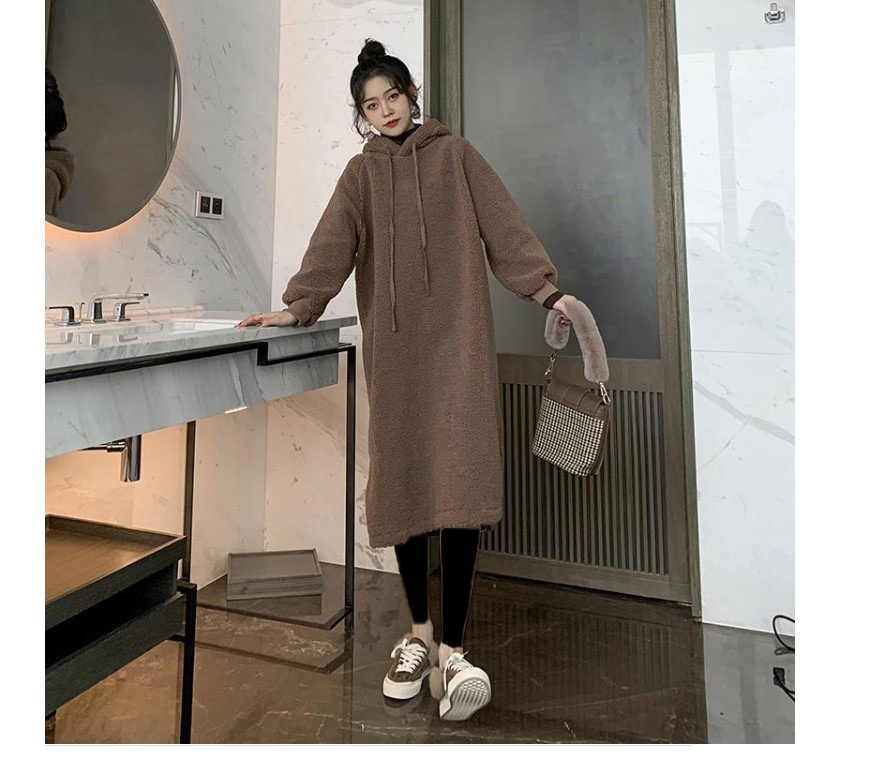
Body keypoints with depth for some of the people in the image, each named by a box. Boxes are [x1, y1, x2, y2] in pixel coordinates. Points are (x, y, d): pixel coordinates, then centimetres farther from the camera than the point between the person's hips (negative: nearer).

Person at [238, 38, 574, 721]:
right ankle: (420, 632, 18)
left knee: (458, 483, -12)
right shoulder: (361, 173, 17)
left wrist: (548, 289, -6)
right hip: (393, 345, 2)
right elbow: (333, 244, 1)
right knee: (404, 481, 2)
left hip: (457, 336, -2)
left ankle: (451, 648, -4)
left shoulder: (454, 154, 14)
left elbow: (504, 226, 6)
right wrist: (297, 307, -14)